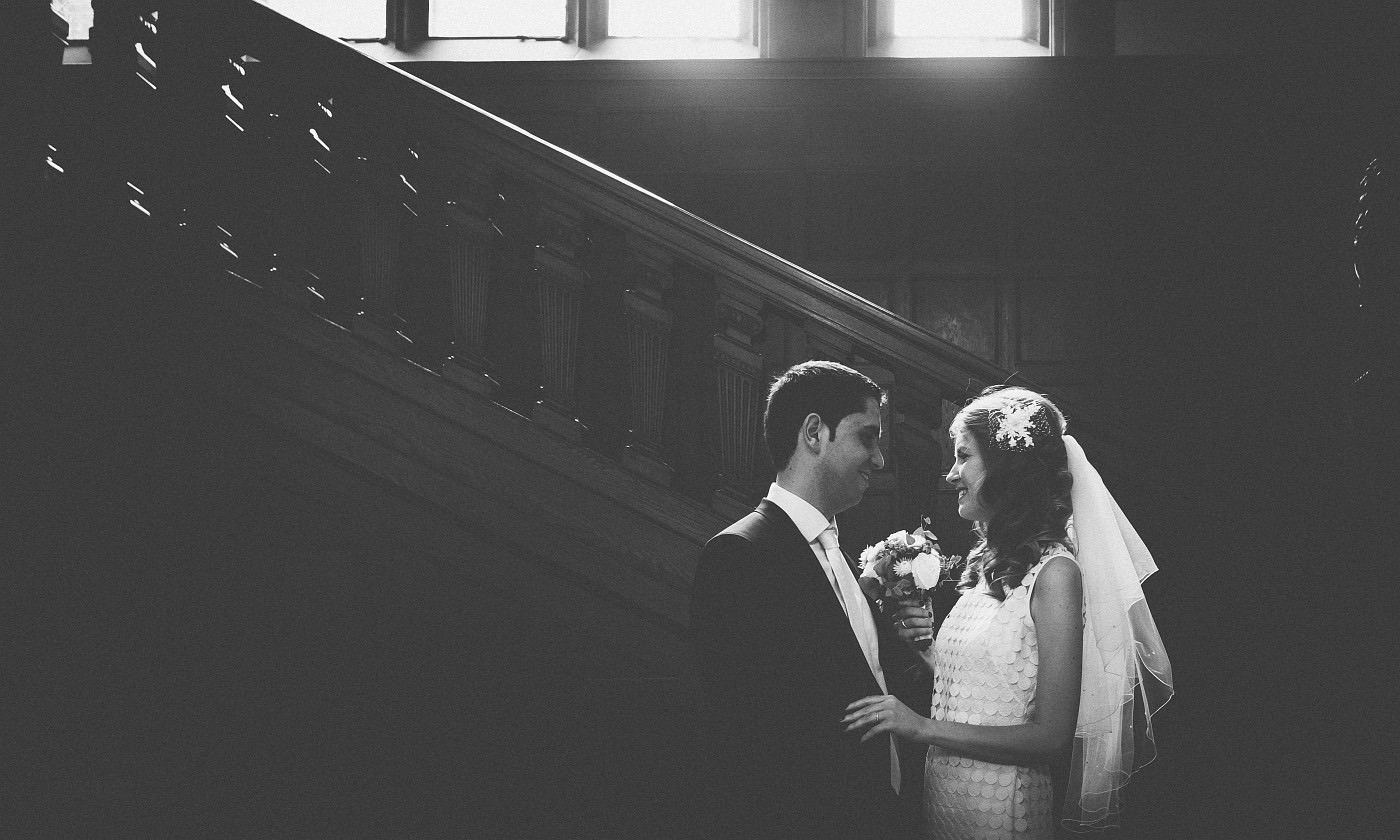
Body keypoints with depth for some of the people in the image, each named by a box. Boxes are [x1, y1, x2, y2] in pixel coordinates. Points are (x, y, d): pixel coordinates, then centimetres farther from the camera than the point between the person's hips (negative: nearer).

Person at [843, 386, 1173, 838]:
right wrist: (923, 646, -1)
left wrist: (924, 727, -20)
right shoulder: (987, 563, 7)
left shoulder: (1053, 571, -15)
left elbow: (1051, 736, -18)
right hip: (942, 796, 7)